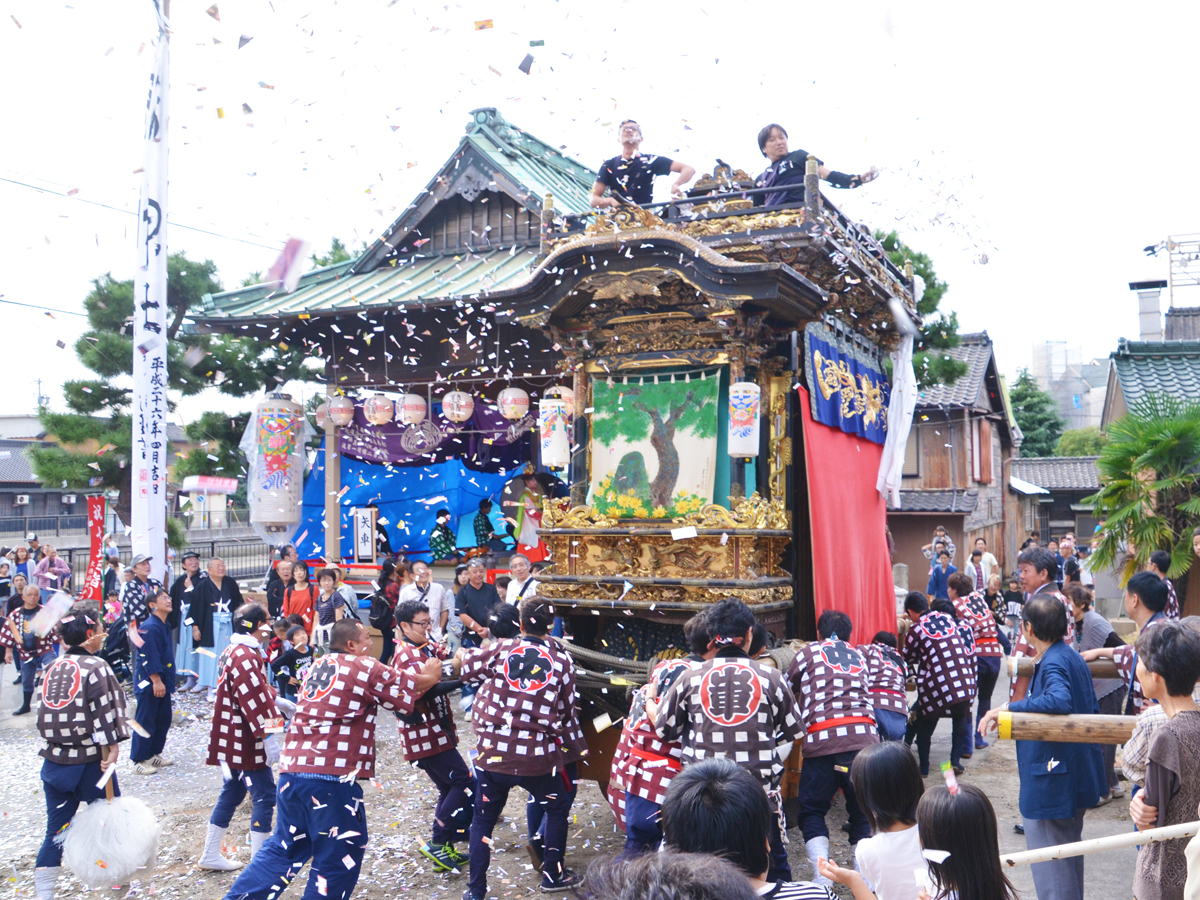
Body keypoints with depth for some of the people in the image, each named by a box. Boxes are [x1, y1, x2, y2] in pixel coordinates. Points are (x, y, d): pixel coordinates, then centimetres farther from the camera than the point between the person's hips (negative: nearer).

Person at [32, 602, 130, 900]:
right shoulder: (95, 667, -14)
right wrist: (111, 750, -13)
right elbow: (103, 714, -17)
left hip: (53, 761, 6)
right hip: (88, 763, -6)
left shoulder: (54, 666, 6)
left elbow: (47, 714, 12)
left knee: (55, 830, 12)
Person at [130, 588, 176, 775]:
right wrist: (156, 681, -21)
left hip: (161, 681, 10)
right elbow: (149, 658, -22)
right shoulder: (149, 627, -18)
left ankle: (153, 754, 26)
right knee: (146, 721, -3)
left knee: (163, 720, 15)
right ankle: (138, 761, 5)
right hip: (149, 682, -10)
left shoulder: (164, 626, 11)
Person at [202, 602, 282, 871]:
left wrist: (274, 699, 27)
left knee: (232, 793, 19)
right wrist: (268, 736, -25)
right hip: (246, 741, -10)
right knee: (264, 795, -3)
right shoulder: (245, 656, -21)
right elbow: (254, 702, -26)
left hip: (231, 740, 10)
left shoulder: (232, 651, 12)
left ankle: (210, 855, 27)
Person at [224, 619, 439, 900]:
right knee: (341, 854, 7)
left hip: (291, 770, 8)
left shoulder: (318, 666, 19)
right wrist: (430, 674, 27)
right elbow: (415, 686, 6)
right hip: (332, 775, -7)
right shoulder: (364, 667, -2)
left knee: (285, 845, 22)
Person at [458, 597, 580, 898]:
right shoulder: (562, 659, -2)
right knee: (558, 808, 27)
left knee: (483, 821, 18)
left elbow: (463, 667, 10)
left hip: (493, 753, 0)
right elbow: (566, 712, 5)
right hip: (538, 757, 0)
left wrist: (463, 653, 30)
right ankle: (552, 873, 33)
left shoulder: (500, 651, -4)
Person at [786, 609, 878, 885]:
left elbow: (786, 692, 22)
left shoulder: (808, 652, 14)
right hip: (864, 736, 3)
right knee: (862, 811, 12)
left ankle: (822, 877, -5)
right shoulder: (859, 656, 25)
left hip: (822, 739, -3)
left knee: (812, 811, 8)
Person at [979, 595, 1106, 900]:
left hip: (1052, 783, -10)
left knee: (1049, 867, -1)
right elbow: (1091, 710, 19)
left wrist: (1008, 708, -38)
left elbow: (1060, 701, -42)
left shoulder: (1052, 664, -21)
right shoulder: (1074, 658, 9)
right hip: (1078, 779, 10)